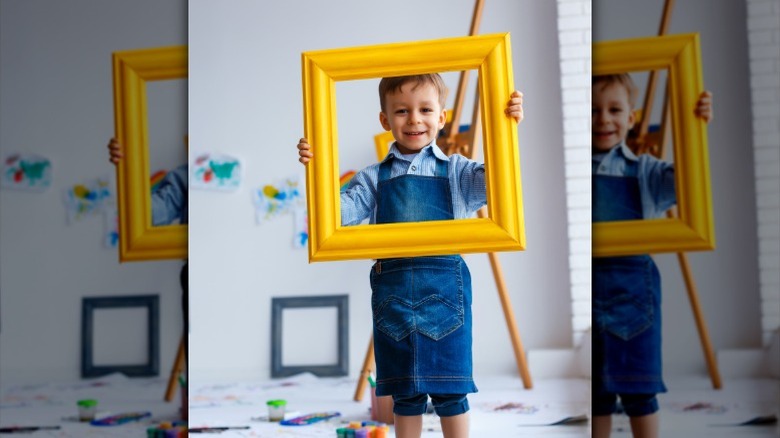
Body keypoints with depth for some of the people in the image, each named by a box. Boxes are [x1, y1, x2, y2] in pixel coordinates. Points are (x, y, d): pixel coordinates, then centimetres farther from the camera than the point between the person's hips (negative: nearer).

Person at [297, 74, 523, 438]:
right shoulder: (374, 178, 9)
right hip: (393, 291, 2)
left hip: (445, 288, -1)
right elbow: (340, 212, -2)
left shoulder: (456, 171, 6)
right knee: (404, 393, 13)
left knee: (450, 391, 8)